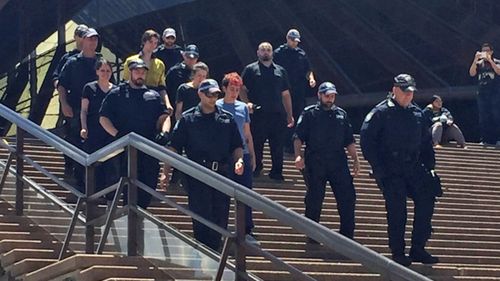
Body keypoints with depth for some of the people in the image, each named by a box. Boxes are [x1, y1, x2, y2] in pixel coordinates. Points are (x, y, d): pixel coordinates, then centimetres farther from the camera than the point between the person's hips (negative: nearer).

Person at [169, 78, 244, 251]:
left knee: (220, 220, 4)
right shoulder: (188, 119, 6)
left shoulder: (227, 119, 14)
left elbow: (237, 146, 17)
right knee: (201, 218, -8)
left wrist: (239, 160, -5)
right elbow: (174, 147, 3)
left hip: (222, 175, 3)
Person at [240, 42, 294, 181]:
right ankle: (256, 166, 17)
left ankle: (277, 171, 10)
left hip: (278, 115, 3)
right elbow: (242, 89, 3)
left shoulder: (280, 71, 18)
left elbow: (286, 95, 19)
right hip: (257, 115, -3)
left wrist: (290, 115, 15)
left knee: (278, 147, 2)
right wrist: (247, 102, -16)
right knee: (256, 144, 1)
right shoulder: (250, 69, 7)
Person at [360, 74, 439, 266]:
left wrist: (429, 165, 12)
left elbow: (426, 142, 23)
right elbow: (366, 139, -7)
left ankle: (418, 249, 4)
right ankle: (397, 253, 2)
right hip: (390, 170, -6)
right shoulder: (381, 112, -3)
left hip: (413, 168, 6)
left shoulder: (417, 114, 15)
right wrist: (378, 168, -12)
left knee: (426, 200, -5)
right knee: (397, 208, -9)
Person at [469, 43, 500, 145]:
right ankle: (485, 139, 3)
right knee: (483, 118, 1)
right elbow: (471, 73, -1)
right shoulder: (479, 63, 13)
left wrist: (489, 60, -17)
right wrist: (475, 60, -10)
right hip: (482, 94, 3)